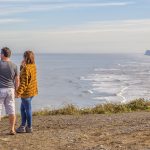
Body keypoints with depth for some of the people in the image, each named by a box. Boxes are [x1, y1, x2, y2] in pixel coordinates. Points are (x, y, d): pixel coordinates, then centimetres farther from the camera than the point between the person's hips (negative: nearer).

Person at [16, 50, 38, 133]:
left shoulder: (26, 68, -20)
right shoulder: (33, 66, 6)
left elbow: (24, 82, -24)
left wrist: (18, 92, -23)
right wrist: (22, 66, 9)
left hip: (27, 92, -9)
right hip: (32, 91, 9)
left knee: (28, 109, 2)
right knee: (22, 108, 19)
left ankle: (29, 128, 13)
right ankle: (23, 126, 25)